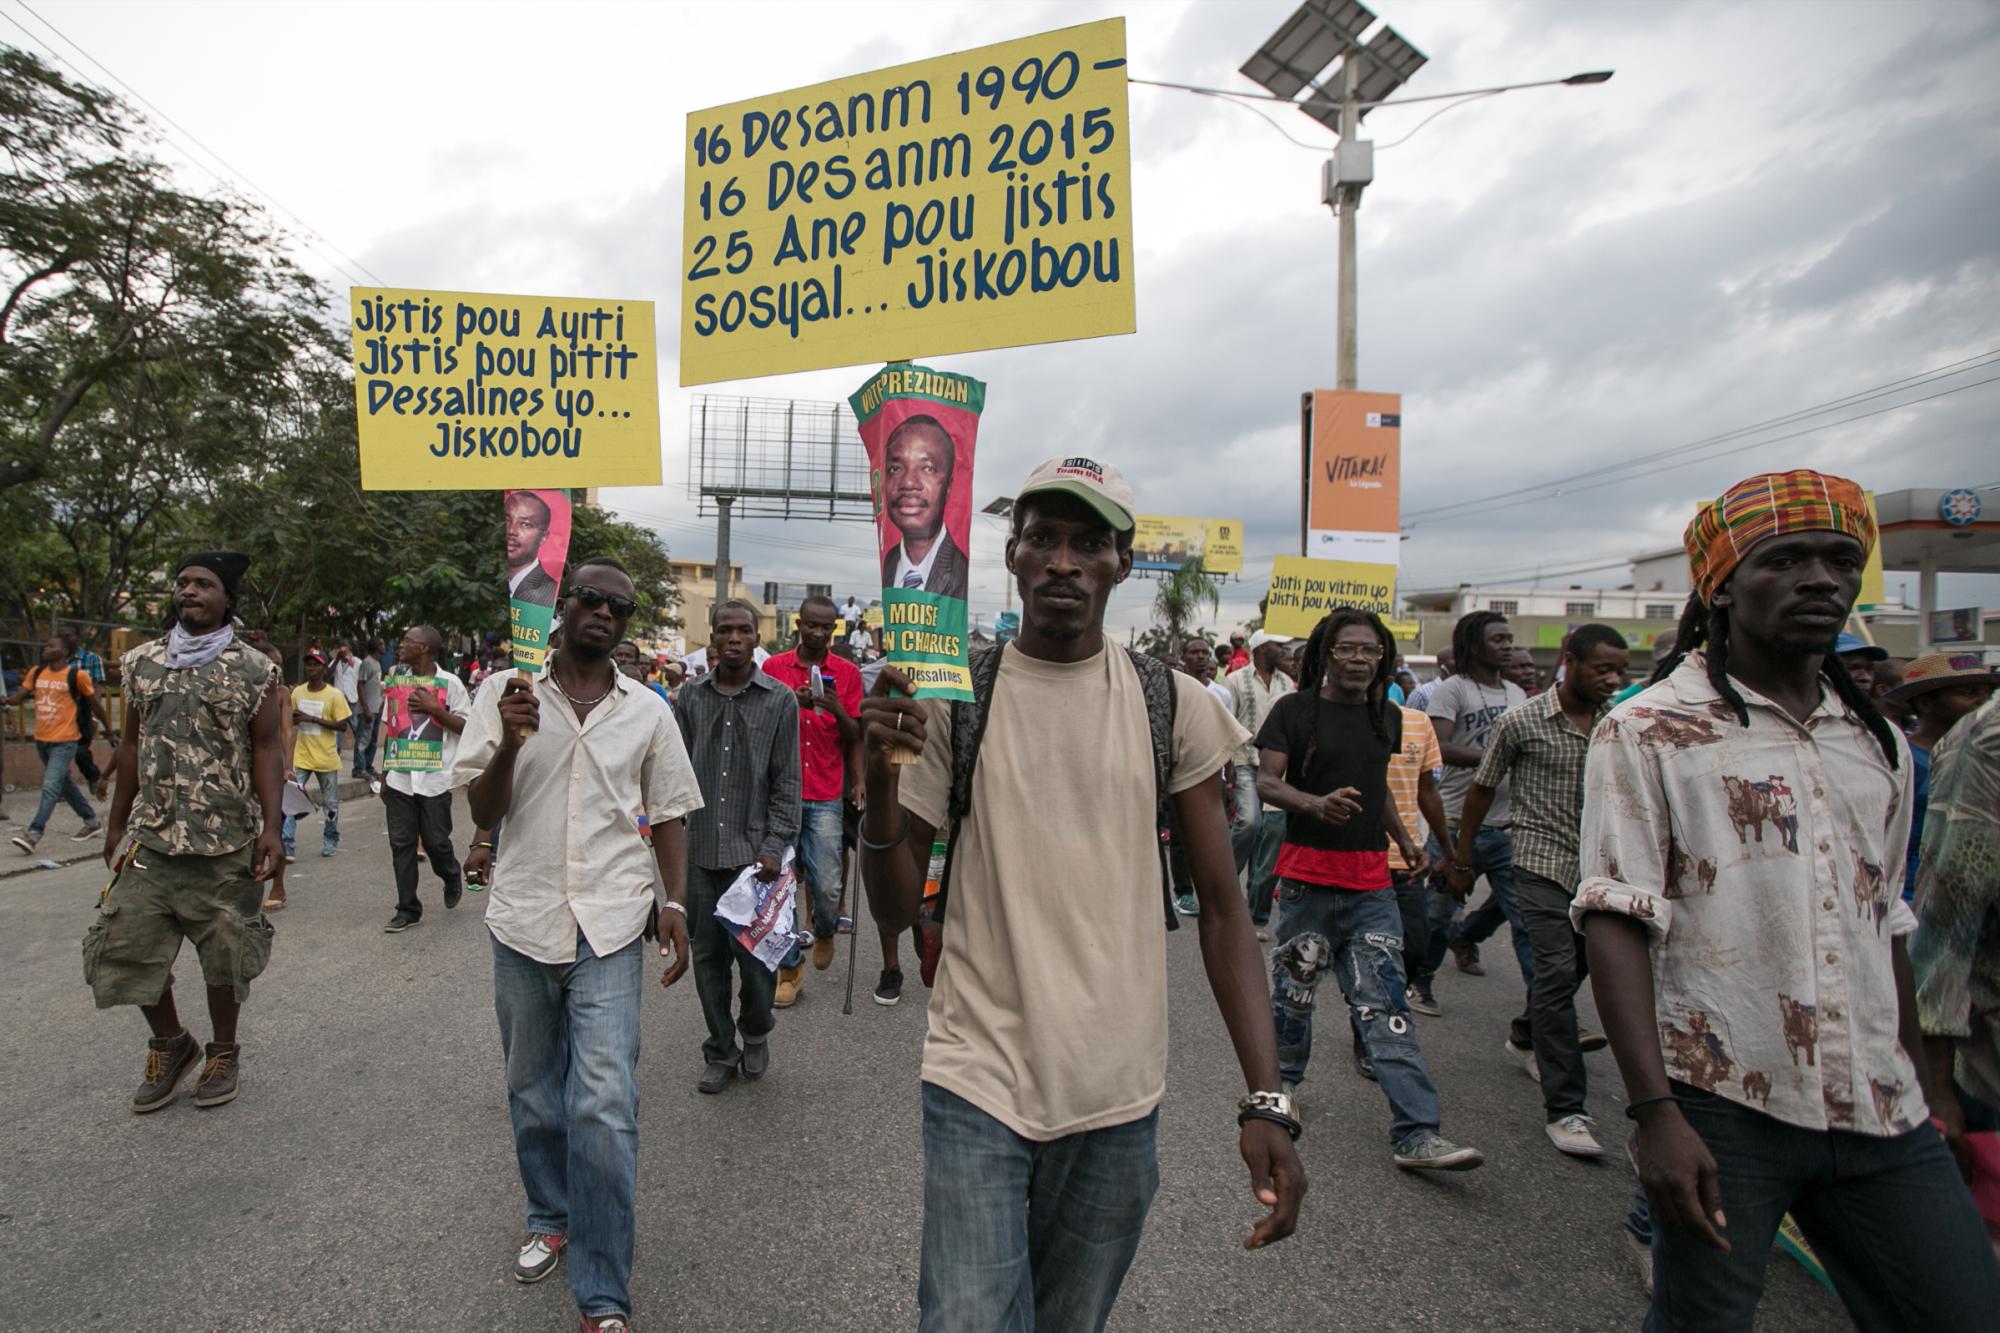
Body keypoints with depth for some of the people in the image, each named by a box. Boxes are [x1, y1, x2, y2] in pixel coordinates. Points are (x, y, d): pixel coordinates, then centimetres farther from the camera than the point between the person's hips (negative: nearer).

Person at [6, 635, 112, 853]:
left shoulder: (77, 675, -8)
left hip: (65, 741, -7)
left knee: (50, 788, -15)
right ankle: (92, 823, 29)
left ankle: (32, 834, -18)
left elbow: (96, 706, -1)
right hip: (41, 740, 7)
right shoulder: (36, 673, 7)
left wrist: (110, 733, 4)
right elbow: (18, 697, 1)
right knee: (66, 785, 16)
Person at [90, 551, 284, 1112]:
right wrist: (117, 822, 14)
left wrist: (271, 828, -12)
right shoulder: (142, 662, 9)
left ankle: (223, 1050, 28)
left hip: (227, 841, -3)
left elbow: (265, 749, -5)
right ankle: (171, 1044, 27)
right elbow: (132, 743, 14)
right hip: (150, 837, 4)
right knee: (126, 946, 3)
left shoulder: (254, 670, -3)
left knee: (224, 954, 6)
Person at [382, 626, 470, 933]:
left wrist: (433, 709, -18)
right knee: (401, 843, 4)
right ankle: (407, 909, 13)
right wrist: (385, 774, 13)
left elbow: (466, 727, -6)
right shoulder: (398, 682, 9)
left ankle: (452, 879, 33)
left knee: (436, 841, 2)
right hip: (400, 778, 4)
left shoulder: (449, 683, -5)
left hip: (435, 779, -4)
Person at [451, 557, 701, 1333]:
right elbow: (483, 813, 0)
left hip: (610, 927, -1)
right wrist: (511, 741, -17)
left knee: (604, 1105, -7)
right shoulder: (505, 695, 2)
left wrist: (674, 902, -3)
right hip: (523, 920, 1)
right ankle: (551, 1219, 41)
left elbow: (666, 818, 9)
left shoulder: (647, 712, 4)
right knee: (533, 1093, 17)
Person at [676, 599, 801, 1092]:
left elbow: (786, 783, 0)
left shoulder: (779, 700, 0)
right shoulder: (691, 695, 7)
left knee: (755, 955, 1)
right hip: (700, 852, 2)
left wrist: (774, 847, -7)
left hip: (754, 852, -2)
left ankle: (756, 1033, 30)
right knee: (709, 956, 10)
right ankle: (720, 1052, 28)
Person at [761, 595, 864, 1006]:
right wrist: (792, 703, -12)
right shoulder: (773, 668, 5)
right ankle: (790, 966, 18)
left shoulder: (847, 672, 5)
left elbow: (854, 738, 7)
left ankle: (824, 931, 32)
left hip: (826, 796, 0)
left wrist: (837, 710, -13)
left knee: (827, 886, -2)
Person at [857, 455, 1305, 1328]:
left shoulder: (1173, 707, -2)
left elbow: (1222, 909, 1)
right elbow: (897, 910, -3)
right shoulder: (950, 700, -4)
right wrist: (880, 777, -21)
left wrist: (1266, 1099, -6)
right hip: (978, 1085, -1)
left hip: (1120, 1097, 2)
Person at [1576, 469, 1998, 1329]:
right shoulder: (1648, 730, -7)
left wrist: (1922, 1092, 19)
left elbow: (1885, 927, 20)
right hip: (1720, 1107, -5)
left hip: (1883, 1115, 6)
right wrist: (1655, 1113, -19)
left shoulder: (1880, 744, 12)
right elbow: (1616, 922, -13)